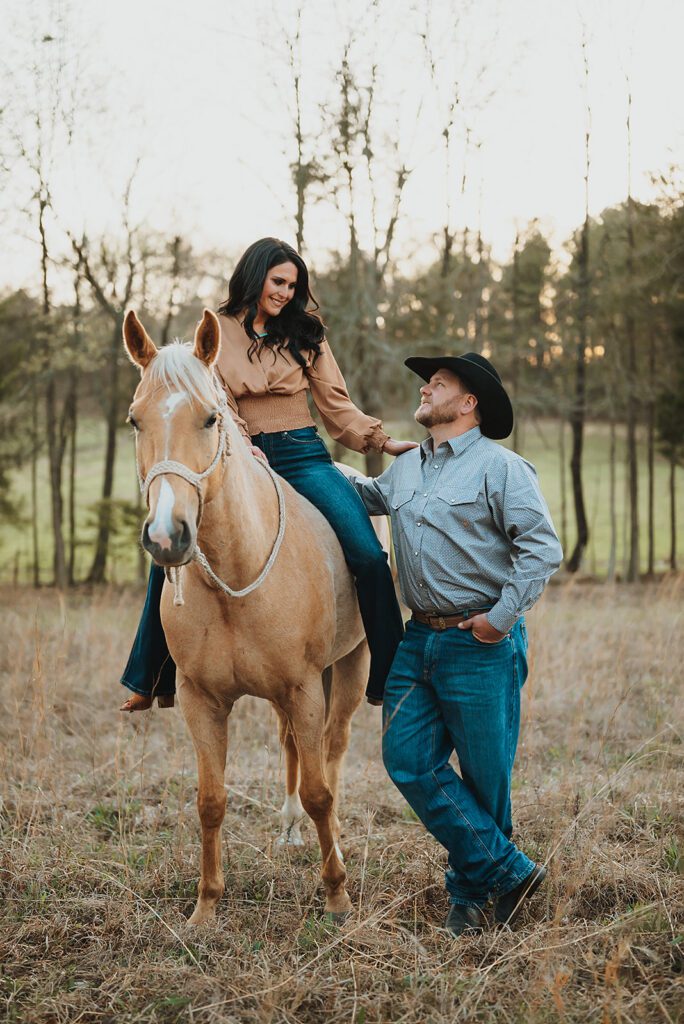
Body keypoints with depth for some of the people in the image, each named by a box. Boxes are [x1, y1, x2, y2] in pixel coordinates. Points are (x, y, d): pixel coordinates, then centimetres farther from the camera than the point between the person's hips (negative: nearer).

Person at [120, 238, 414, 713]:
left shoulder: (305, 333, 10)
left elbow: (336, 405, 10)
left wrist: (383, 441, -2)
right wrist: (244, 448, -18)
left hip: (303, 456, 0)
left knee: (370, 556, -17)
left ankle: (388, 680, -8)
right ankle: (153, 681, 3)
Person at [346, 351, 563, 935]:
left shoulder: (500, 467, -6)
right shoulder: (404, 471, 15)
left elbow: (543, 548, -12)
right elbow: (361, 495, 36)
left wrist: (503, 615, -17)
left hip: (481, 644, -7)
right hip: (419, 640, 7)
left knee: (485, 774, 2)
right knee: (408, 760, -2)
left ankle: (472, 891, 20)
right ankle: (509, 872, 3)